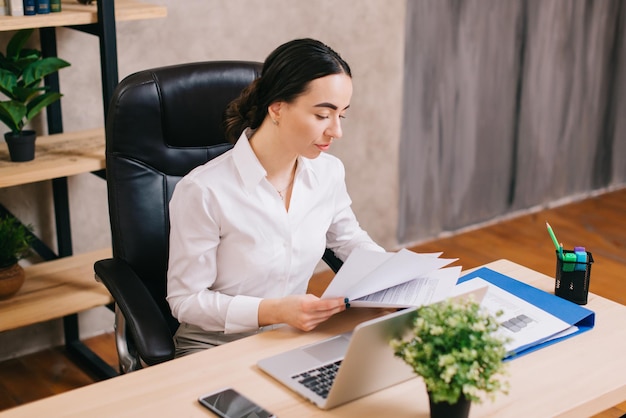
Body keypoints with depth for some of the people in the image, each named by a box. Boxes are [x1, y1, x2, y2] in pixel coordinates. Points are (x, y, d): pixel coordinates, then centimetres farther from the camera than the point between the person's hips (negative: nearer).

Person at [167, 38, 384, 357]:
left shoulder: (328, 172, -2)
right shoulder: (203, 191, -21)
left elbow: (349, 239, 18)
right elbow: (185, 301, -14)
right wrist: (272, 311, -28)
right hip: (215, 346, -5)